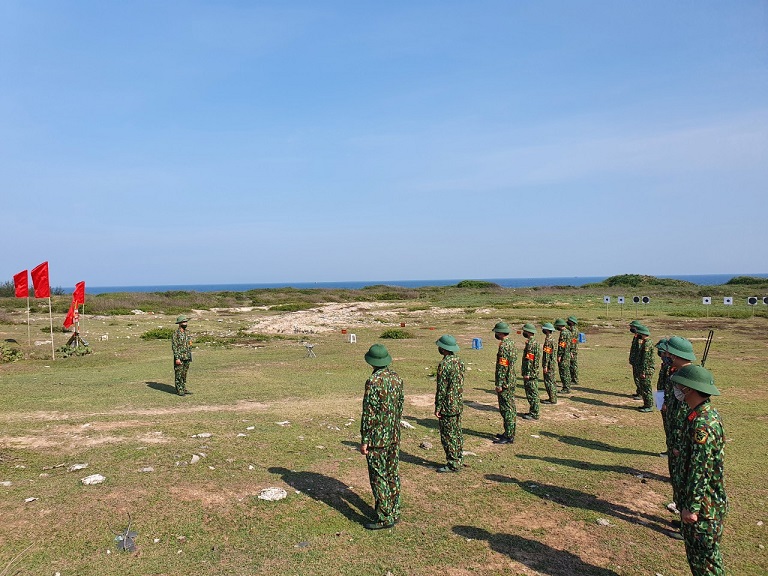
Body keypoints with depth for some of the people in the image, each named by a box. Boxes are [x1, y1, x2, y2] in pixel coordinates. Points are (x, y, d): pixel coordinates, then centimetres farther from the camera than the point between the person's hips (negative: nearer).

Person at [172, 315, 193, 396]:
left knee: (184, 374, 13)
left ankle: (184, 389, 19)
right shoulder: (176, 333, -13)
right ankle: (179, 390, 3)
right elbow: (174, 347, -15)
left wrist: (190, 357, 16)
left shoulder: (187, 332, 11)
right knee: (179, 374, -1)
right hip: (180, 357, -7)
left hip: (187, 357, 7)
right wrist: (177, 358, -20)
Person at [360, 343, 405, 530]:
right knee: (393, 474, 15)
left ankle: (384, 518, 8)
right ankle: (394, 513, 25)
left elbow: (368, 414, -19)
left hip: (377, 438, -8)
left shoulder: (373, 381, -20)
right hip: (394, 436, 8)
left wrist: (364, 440, -13)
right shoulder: (397, 378, 4)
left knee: (378, 478, 2)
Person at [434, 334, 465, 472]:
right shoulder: (459, 361, 6)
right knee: (457, 433, 16)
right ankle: (458, 460, 24)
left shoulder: (444, 364, -20)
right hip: (459, 404, 9)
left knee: (448, 435, 1)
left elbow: (441, 388, -19)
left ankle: (453, 464, 6)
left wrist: (437, 407, -12)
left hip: (448, 406, -9)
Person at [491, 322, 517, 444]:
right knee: (511, 408, 16)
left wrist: (499, 384, -19)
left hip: (505, 383, -10)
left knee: (507, 409, -4)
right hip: (511, 380, 10)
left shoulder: (503, 346, -20)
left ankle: (509, 437, 1)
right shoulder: (511, 342, 10)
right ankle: (509, 433, 26)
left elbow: (502, 367, -23)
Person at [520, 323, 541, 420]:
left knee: (532, 394, -4)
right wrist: (523, 369, 24)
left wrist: (527, 373, -21)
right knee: (532, 393, 15)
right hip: (533, 372, 10)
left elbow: (529, 359, -22)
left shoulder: (531, 343, -19)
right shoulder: (534, 341, 14)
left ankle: (534, 414, 2)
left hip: (530, 373, -10)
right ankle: (533, 411, 22)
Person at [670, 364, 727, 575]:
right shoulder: (705, 414, 3)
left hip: (704, 503, -9)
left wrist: (692, 507, -19)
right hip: (705, 497, 9)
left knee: (704, 554, 6)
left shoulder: (703, 425, -28)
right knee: (695, 550, 22)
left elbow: (701, 471, -26)